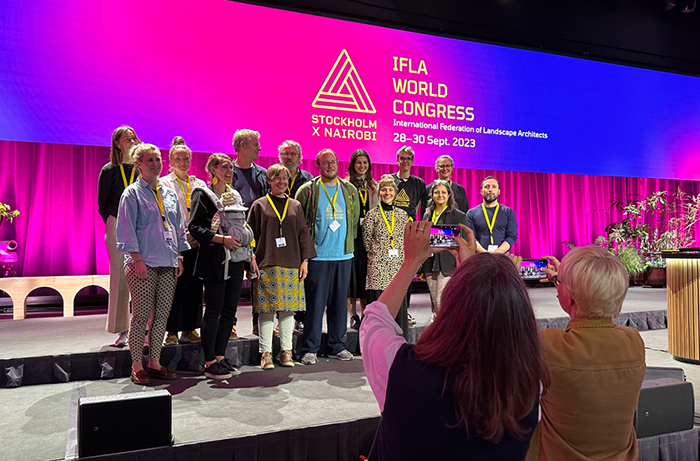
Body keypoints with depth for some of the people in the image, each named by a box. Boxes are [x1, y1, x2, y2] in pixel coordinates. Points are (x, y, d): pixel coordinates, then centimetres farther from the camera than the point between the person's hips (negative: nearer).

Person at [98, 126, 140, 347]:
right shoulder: (109, 170, 4)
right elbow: (102, 204, 7)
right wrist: (113, 225, 2)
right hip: (117, 229, -1)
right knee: (120, 278, 1)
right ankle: (122, 330, 9)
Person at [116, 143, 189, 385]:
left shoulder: (169, 193, 16)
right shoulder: (132, 193, -1)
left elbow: (179, 227, 19)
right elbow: (127, 231, -6)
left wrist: (179, 257, 13)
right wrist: (137, 259, -13)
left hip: (168, 265, 6)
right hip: (143, 263, -5)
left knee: (162, 315, 7)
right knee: (141, 316, -1)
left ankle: (154, 362, 17)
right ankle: (137, 366, 10)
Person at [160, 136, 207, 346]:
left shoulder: (200, 184, 15)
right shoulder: (163, 184, 4)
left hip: (196, 243, 4)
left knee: (194, 287, 6)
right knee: (174, 287, -3)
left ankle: (189, 329, 16)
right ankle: (172, 331, 6)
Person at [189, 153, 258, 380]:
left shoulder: (235, 195, 17)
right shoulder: (204, 195, -4)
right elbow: (194, 228, -12)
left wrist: (251, 255, 17)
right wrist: (222, 239, -21)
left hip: (237, 259, 7)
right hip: (216, 261, -7)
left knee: (229, 310, 9)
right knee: (213, 312, -3)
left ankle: (220, 356, 20)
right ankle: (209, 363, 6)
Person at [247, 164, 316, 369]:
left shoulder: (296, 206, 13)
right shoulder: (259, 205, 6)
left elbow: (303, 234, 12)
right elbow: (251, 235, 4)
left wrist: (305, 260, 5)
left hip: (291, 265, 3)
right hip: (266, 265, -2)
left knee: (288, 308, 5)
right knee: (266, 309, -2)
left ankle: (286, 351, 15)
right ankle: (266, 353, 7)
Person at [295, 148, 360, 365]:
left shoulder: (350, 190, 11)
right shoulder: (307, 190, 0)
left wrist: (347, 241, 14)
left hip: (343, 255, 4)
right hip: (317, 256, -4)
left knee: (340, 302, 10)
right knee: (315, 303, -1)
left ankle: (338, 346, 22)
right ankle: (310, 349, 9)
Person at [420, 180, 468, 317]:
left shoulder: (458, 216, -1)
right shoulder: (427, 215, 15)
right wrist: (421, 269, 14)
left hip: (447, 266, -5)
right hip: (429, 266, 5)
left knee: (441, 304, -10)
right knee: (435, 302, 9)